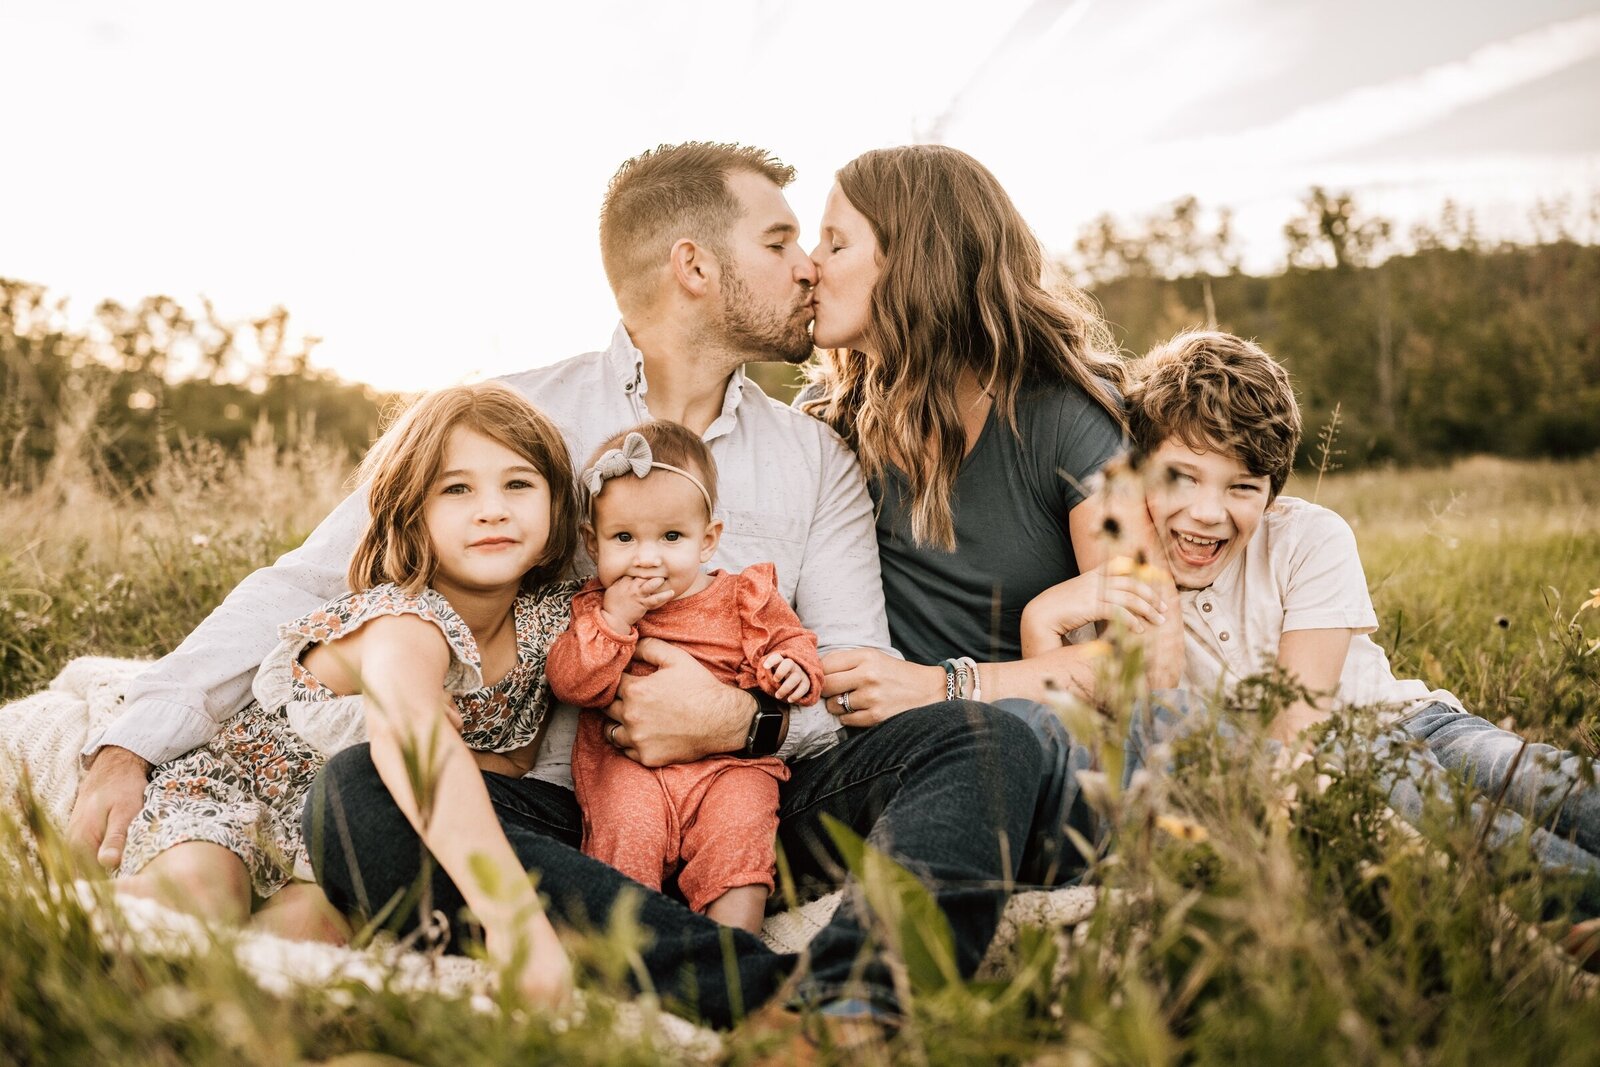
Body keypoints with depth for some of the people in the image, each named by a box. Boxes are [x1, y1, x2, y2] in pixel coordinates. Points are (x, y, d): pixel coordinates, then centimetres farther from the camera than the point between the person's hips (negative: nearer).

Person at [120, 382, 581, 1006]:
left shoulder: (549, 617, -12)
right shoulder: (407, 621, -32)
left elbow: (519, 752, 2)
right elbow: (408, 732, -56)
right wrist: (510, 910, -68)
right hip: (229, 790, -4)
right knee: (194, 894, -33)